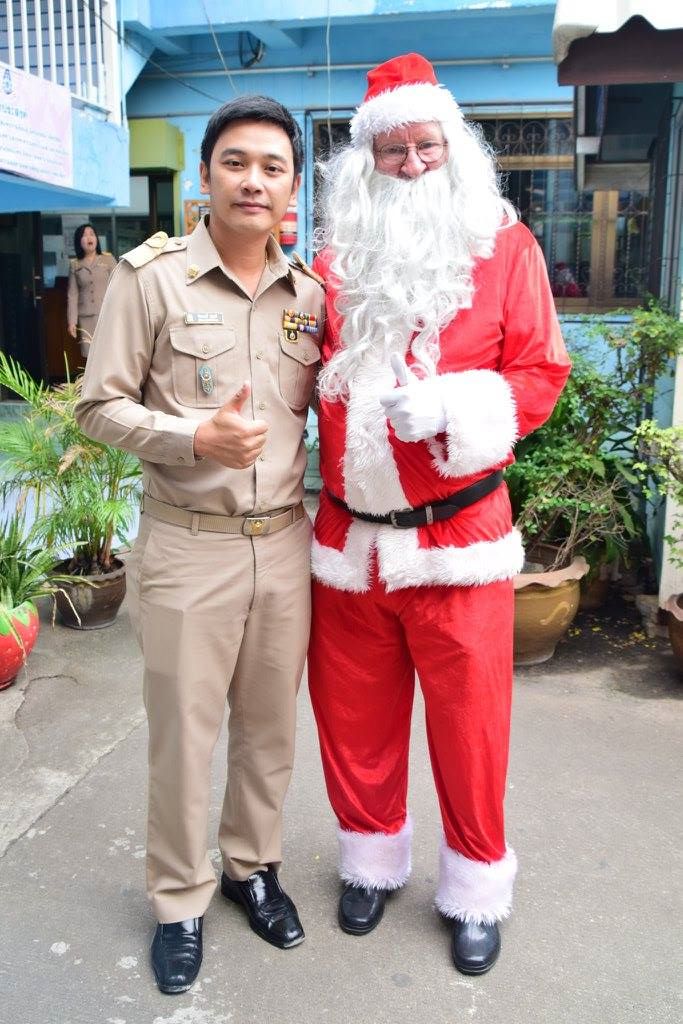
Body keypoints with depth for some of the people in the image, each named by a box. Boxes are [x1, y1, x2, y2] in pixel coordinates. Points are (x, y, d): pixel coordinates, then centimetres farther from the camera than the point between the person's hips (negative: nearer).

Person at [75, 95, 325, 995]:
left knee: (271, 724, 16)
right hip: (187, 548, -3)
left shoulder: (308, 294, 6)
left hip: (285, 543, 4)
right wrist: (195, 438, -21)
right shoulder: (151, 275, -6)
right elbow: (100, 405, -6)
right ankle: (179, 899, 31)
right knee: (184, 735, 8)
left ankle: (253, 863, 40)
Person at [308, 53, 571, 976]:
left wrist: (449, 408, -18)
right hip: (348, 535, 3)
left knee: (468, 720, 7)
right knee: (356, 715, 14)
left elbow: (541, 373, -4)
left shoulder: (504, 247, 0)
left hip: (458, 535, -3)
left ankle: (477, 889, 31)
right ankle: (372, 859, 39)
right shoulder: (336, 259, 9)